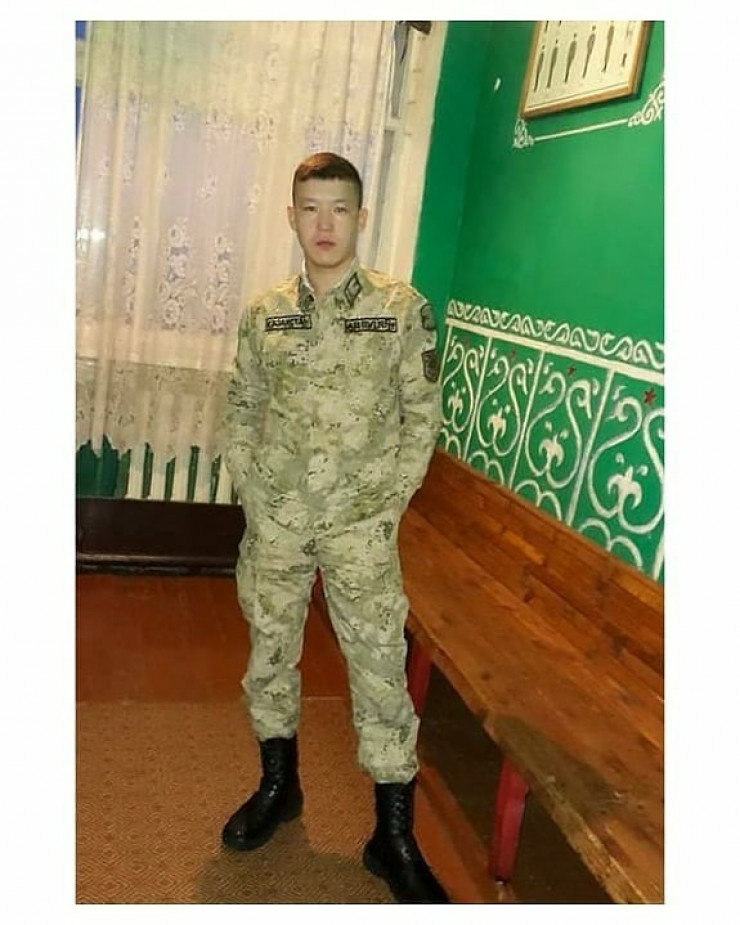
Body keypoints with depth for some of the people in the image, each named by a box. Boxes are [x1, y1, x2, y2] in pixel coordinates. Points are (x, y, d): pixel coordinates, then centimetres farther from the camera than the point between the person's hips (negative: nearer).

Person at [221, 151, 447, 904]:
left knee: (380, 666, 1)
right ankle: (278, 785, 40)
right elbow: (241, 410, 9)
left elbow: (422, 413, -3)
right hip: (274, 523, 3)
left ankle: (394, 839, 19)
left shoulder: (404, 310, -4)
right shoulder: (264, 314, 4)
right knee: (271, 649, 16)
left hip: (362, 527, -3)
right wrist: (251, 493, 0)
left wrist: (388, 503, -7)